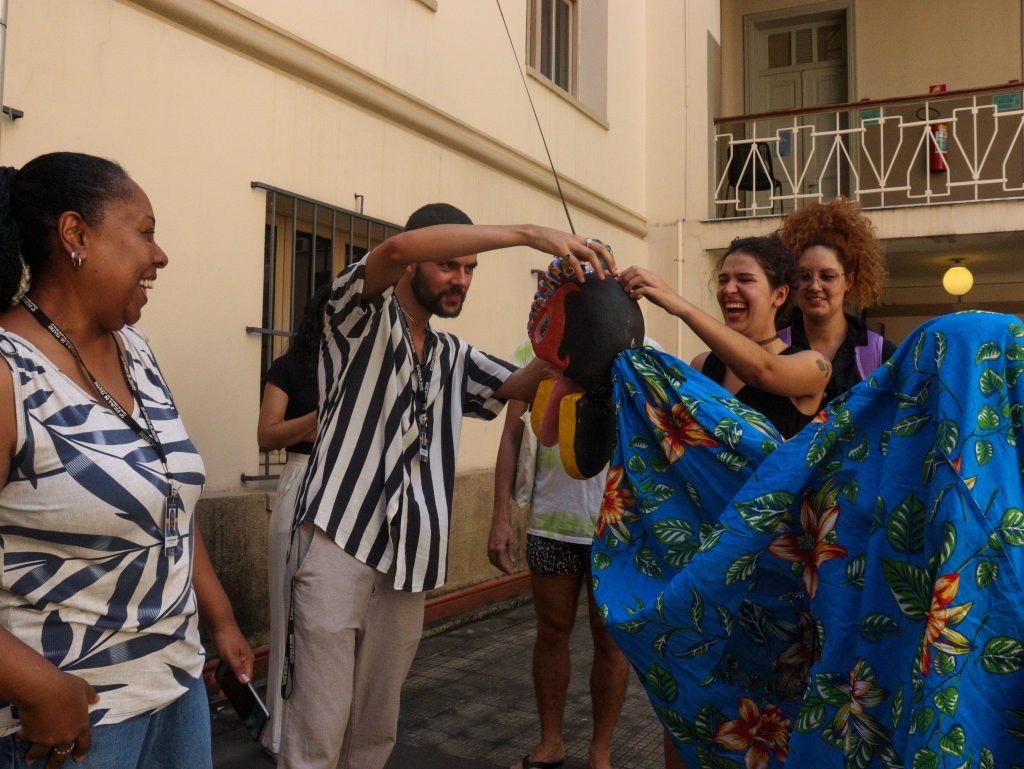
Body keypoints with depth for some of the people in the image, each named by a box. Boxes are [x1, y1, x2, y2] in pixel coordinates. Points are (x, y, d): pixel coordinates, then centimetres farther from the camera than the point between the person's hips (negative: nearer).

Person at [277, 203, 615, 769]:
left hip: (409, 557, 6)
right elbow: (398, 248, -18)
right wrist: (529, 233, -23)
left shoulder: (454, 356, 20)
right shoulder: (365, 317, 1)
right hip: (340, 541, -6)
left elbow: (521, 386, 10)